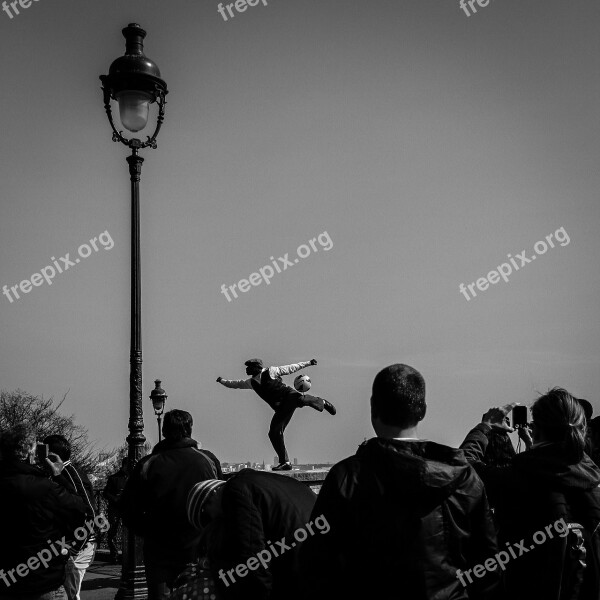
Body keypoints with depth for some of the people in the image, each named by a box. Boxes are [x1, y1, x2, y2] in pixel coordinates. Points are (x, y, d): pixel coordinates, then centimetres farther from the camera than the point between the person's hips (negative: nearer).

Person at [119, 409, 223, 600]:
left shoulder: (147, 465, -9)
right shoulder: (209, 460, -6)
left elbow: (128, 508, -7)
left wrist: (148, 533, 6)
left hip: (159, 551, -1)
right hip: (199, 549, 1)